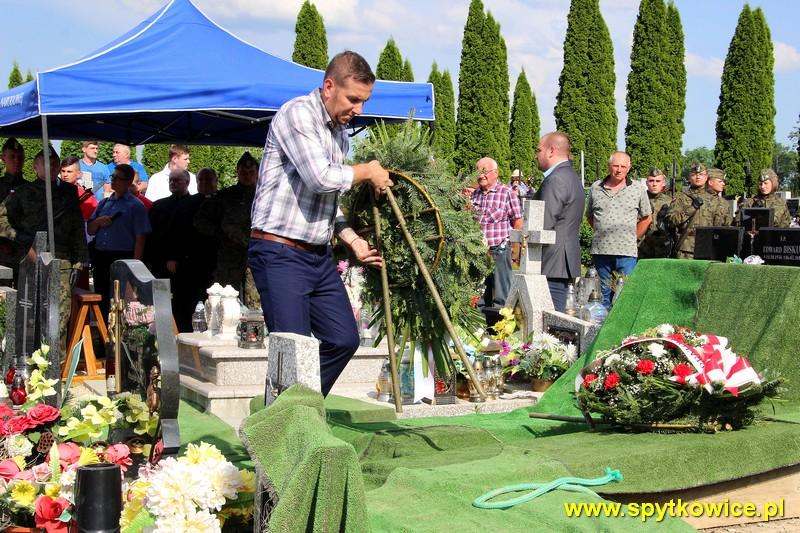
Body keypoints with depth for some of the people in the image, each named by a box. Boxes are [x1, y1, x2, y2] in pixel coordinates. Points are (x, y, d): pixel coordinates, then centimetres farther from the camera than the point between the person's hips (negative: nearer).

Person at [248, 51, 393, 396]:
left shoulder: (340, 132, 16)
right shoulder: (297, 114, -11)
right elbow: (320, 177, -23)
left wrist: (353, 241, 10)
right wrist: (367, 172, -7)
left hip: (319, 255, 9)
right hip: (279, 252, -9)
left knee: (344, 339, 11)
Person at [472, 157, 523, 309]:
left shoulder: (507, 193, -4)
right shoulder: (474, 195, 11)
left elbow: (518, 222, -4)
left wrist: (516, 248, -7)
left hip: (499, 249, -5)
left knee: (501, 294, -2)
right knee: (480, 292, 13)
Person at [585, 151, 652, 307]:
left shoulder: (638, 189, 4)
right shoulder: (596, 188, 9)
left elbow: (646, 218, 12)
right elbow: (589, 216, 20)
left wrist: (633, 237, 8)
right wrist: (601, 234, 12)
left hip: (626, 252, -2)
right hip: (600, 250, 2)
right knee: (604, 292, 10)